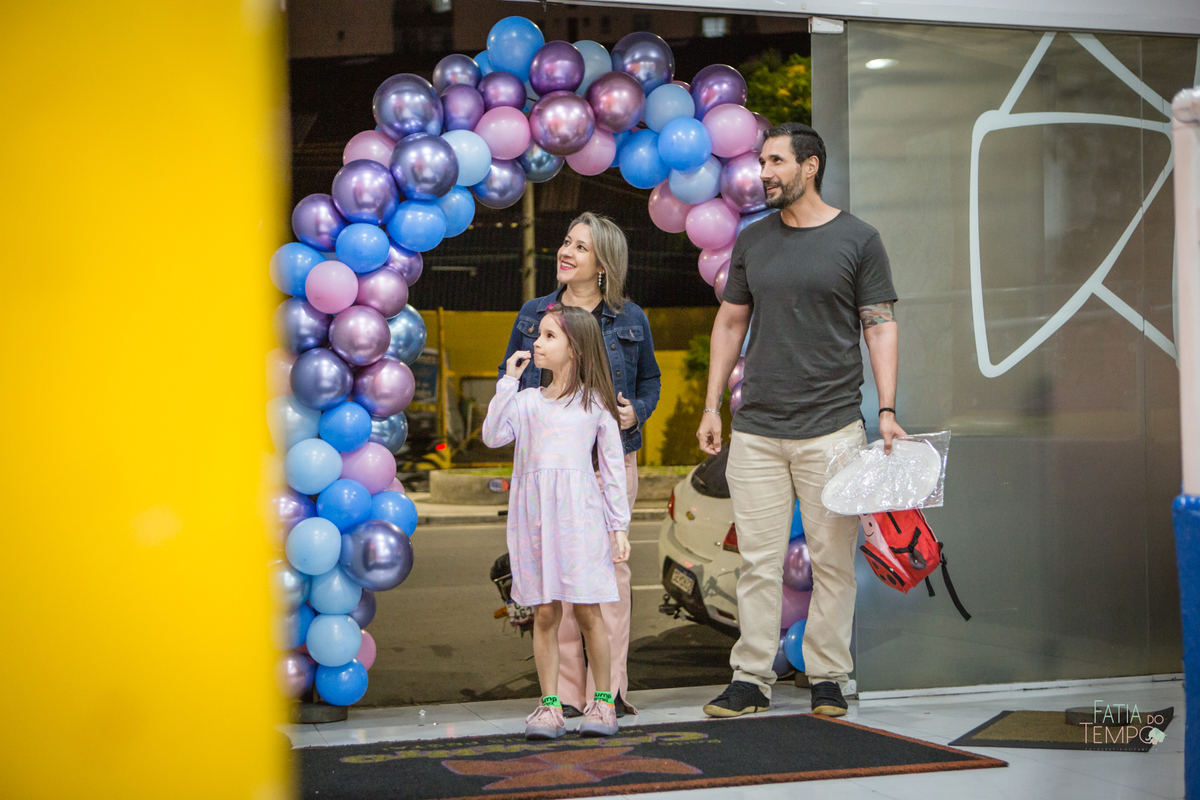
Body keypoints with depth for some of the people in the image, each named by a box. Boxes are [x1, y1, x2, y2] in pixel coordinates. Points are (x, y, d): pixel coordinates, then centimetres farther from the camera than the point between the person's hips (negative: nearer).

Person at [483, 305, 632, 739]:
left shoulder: (594, 402, 7)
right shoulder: (527, 401, 12)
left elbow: (613, 466, 8)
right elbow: (493, 435, -3)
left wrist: (619, 526, 4)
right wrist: (508, 382, -2)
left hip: (579, 512, -2)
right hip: (535, 514, 2)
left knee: (586, 610, -1)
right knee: (544, 612, 1)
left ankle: (603, 702, 11)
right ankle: (550, 705, 6)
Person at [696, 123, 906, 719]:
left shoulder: (857, 240, 1)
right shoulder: (752, 242, 11)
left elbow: (881, 328, 0)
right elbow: (730, 324, 17)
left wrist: (887, 411, -9)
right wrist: (711, 408, 11)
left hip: (831, 427, -3)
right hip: (756, 431, 3)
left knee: (833, 559, 1)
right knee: (758, 559, 2)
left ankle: (827, 678, 10)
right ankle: (751, 678, 8)